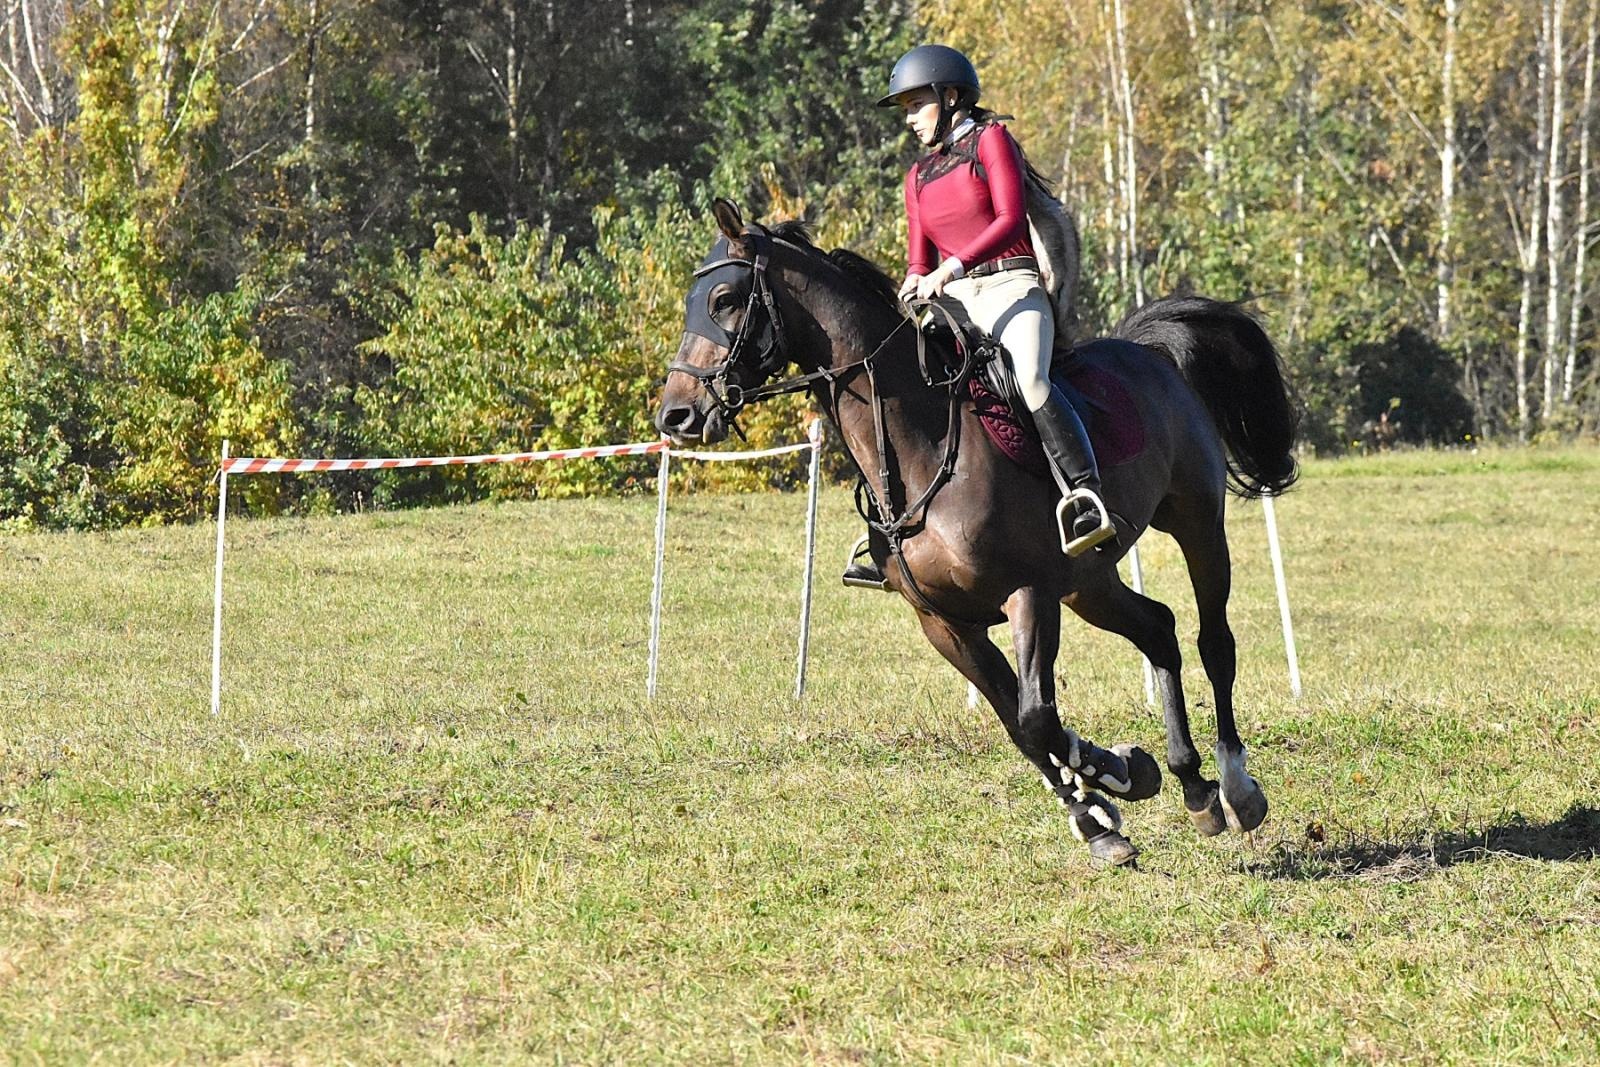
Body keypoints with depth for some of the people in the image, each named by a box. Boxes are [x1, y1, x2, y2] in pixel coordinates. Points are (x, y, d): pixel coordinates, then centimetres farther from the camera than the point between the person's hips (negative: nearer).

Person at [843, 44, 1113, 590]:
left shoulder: (991, 140, 2)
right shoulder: (919, 175, 21)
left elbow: (1010, 218, -11)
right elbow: (920, 256, 17)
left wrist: (953, 266, -23)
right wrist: (915, 285, -8)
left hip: (1012, 289, -7)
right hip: (953, 304, 7)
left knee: (1029, 380, -34)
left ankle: (1087, 500, -40)